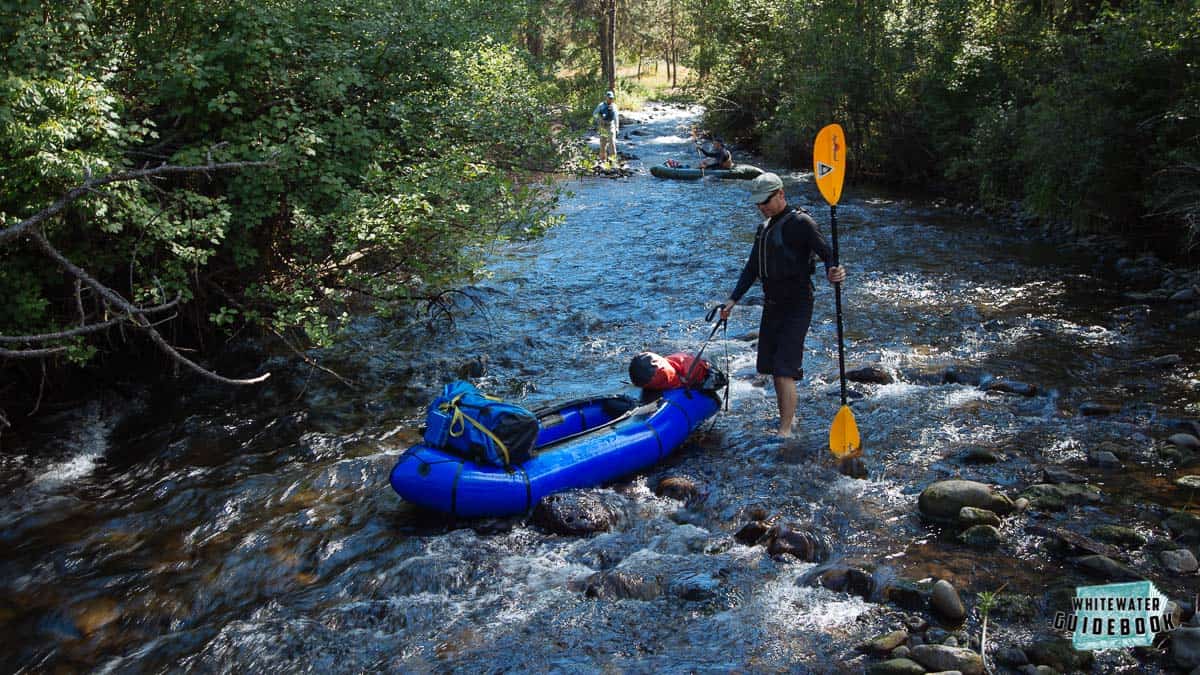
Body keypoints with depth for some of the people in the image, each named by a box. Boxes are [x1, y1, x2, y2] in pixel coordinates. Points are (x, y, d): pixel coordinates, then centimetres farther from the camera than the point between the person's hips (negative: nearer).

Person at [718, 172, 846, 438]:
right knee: (771, 365, 15)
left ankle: (785, 431, -8)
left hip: (796, 306, -9)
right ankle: (785, 416, 31)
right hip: (772, 305, 9)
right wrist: (733, 299, 11)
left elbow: (826, 252, -21)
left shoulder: (800, 223, -12)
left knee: (784, 369, -12)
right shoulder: (764, 229, 15)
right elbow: (752, 269, 18)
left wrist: (833, 272, -43)